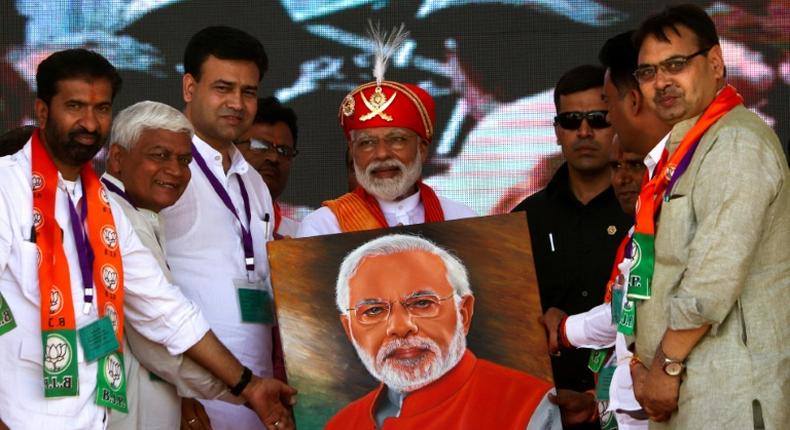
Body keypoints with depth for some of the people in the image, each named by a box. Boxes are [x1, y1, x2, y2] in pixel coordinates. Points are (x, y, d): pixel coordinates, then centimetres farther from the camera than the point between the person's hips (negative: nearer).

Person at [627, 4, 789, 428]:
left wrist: (668, 364, -15)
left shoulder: (737, 142, -14)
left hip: (727, 392, -9)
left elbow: (716, 275, -22)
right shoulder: (685, 147, 18)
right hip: (683, 387, 9)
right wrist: (650, 362, 12)